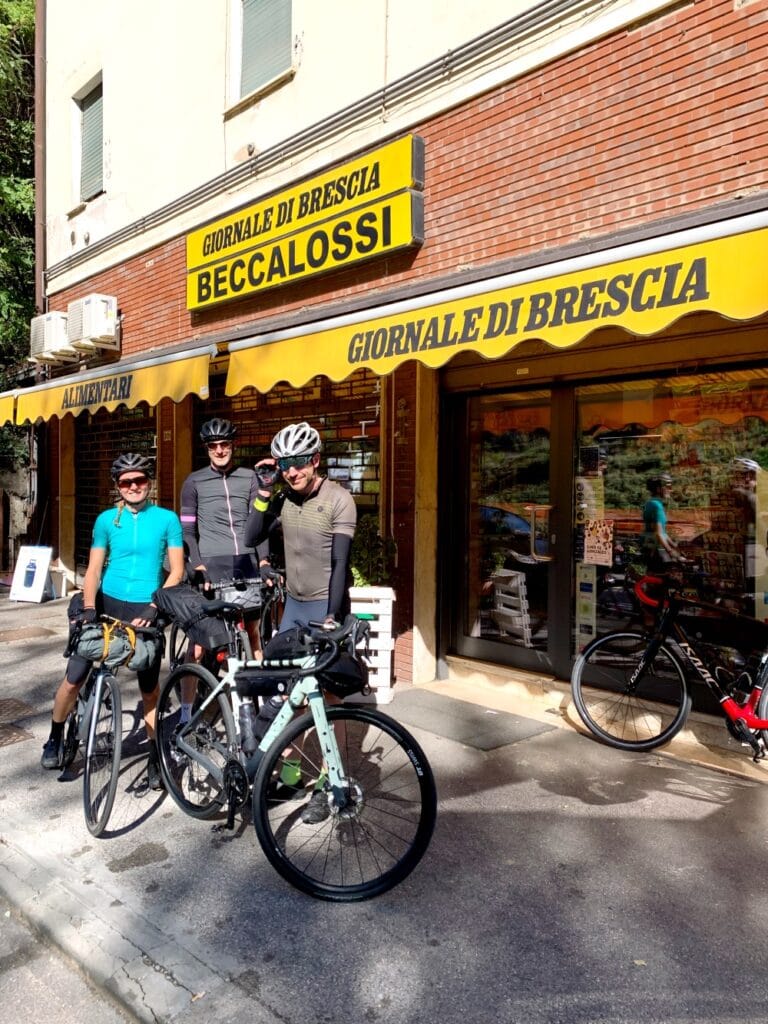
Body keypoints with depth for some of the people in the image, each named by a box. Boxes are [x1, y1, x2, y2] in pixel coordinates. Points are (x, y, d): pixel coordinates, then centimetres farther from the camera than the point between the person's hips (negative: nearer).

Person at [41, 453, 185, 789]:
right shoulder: (107, 519, 2)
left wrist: (153, 608, -14)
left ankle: (154, 757, 23)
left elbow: (177, 570, -4)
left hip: (145, 610, -1)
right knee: (73, 678, 1)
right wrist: (88, 608, -12)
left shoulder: (167, 519, -2)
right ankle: (55, 737, 29)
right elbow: (93, 569, 2)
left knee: (149, 689, 7)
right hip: (108, 605, 1)